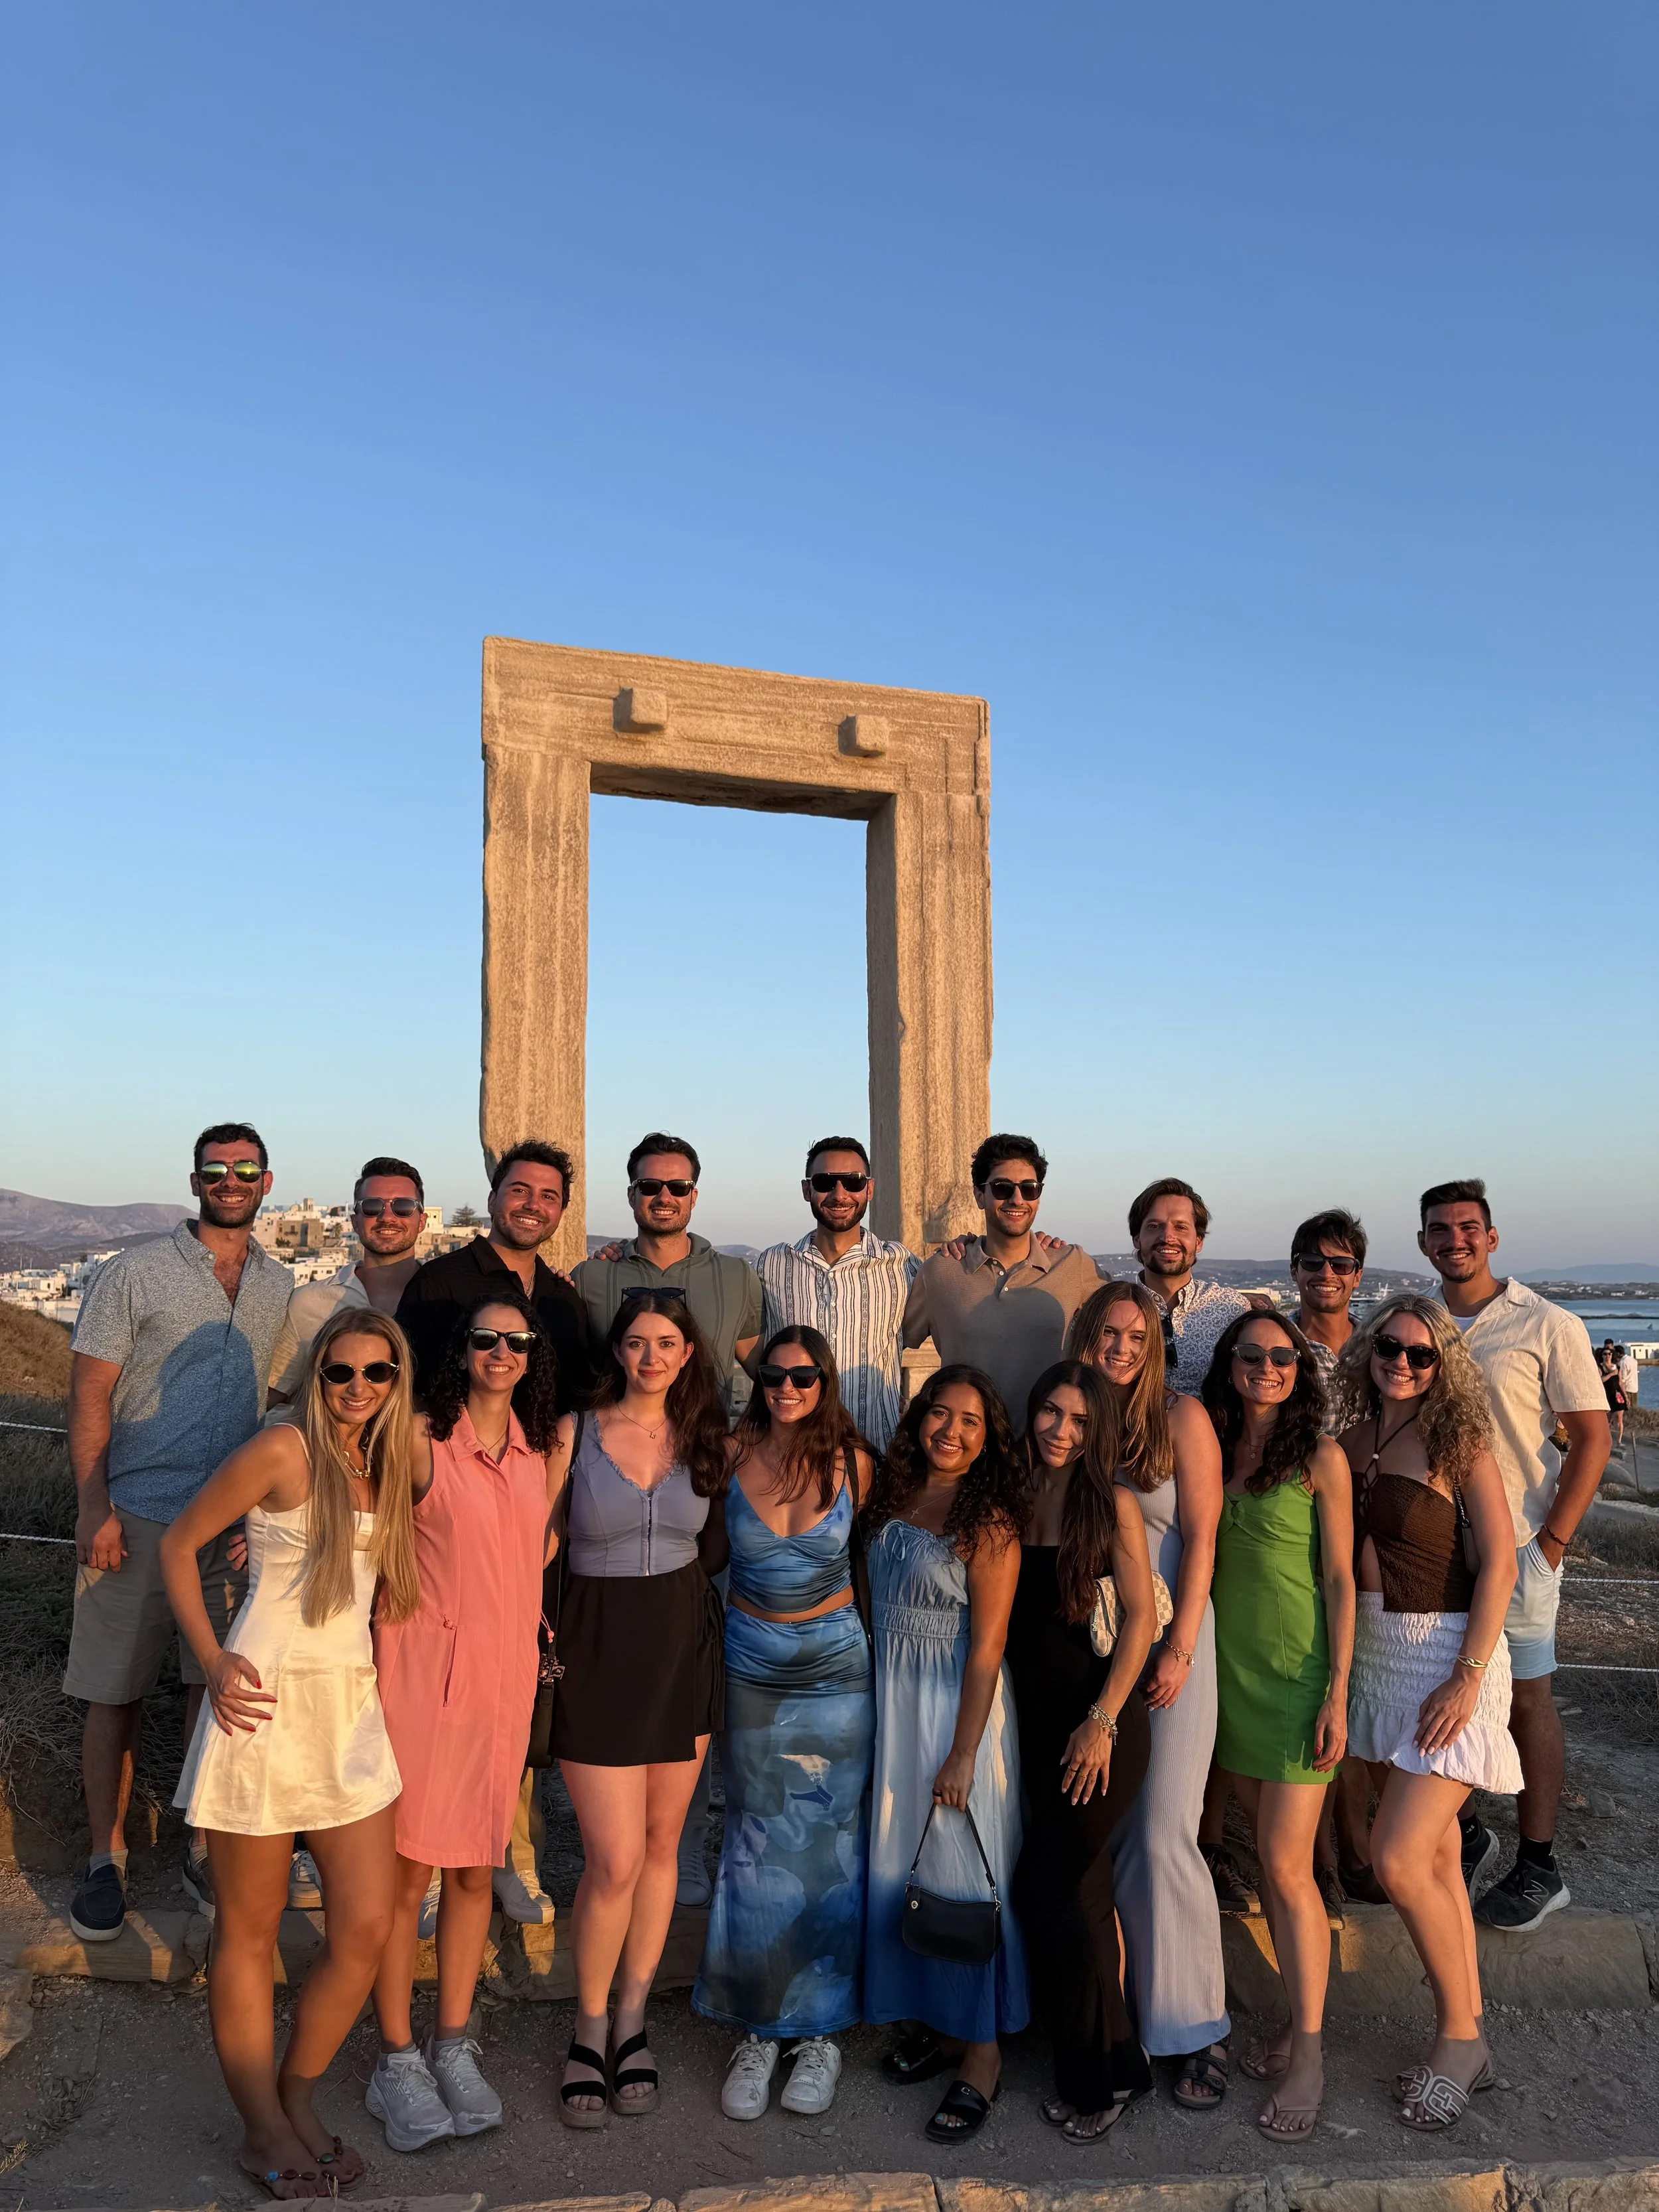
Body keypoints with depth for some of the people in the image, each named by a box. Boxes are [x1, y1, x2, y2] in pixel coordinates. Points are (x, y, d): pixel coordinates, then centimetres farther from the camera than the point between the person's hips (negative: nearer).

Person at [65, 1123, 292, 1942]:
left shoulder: (282, 1287, 8)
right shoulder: (134, 1273, -4)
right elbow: (90, 1395, -5)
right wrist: (93, 1508, -12)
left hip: (236, 1525, 3)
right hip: (135, 1519, -3)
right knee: (115, 1693, 6)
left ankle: (207, 1850, 25)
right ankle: (106, 1859, 22)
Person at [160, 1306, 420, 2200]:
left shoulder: (400, 1458, 7)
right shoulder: (283, 1450, -10)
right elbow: (177, 1545, -4)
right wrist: (213, 1662, -11)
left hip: (352, 1707, 6)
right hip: (267, 1700, -6)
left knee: (367, 1929, 6)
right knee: (250, 1930, 8)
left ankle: (298, 2102, 28)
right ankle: (262, 2131, 26)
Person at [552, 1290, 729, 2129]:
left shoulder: (705, 1439, 3)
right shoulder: (575, 1434, -7)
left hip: (684, 1648, 3)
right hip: (598, 1649, -3)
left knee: (661, 1844, 11)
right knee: (615, 1861, -4)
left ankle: (632, 2024, 28)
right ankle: (589, 2031, 19)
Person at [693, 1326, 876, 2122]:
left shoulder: (851, 1462, -5)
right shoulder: (731, 1455, -7)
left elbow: (868, 1554, 8)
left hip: (836, 1666, 0)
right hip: (751, 1665, 0)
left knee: (828, 1843, 6)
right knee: (757, 1844, 6)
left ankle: (819, 2029, 22)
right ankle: (758, 2028, 21)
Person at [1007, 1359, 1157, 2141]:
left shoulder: (1113, 1504, -8)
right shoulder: (1011, 1500, 3)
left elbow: (1141, 1619, -10)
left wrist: (1102, 1721, -13)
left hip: (1101, 1715, -4)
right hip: (1037, 1716, 4)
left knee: (1047, 1887, -4)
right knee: (1083, 1891, 13)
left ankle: (1095, 2076, 14)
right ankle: (1113, 2064, 29)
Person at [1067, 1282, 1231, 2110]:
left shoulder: (1182, 1418, -3)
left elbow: (1200, 1539, -5)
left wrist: (1180, 1649, -11)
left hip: (1166, 1638, -3)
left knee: (1160, 1832, -6)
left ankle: (1196, 2029, 7)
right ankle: (1108, 2007, 21)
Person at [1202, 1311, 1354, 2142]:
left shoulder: (1320, 1459, -7)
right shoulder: (1212, 1455, 6)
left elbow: (1340, 1579, -7)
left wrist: (1337, 1692, -11)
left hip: (1297, 1673, -5)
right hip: (1230, 1670, 5)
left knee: (1287, 1866, -5)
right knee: (1267, 1859, 13)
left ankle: (1308, 2056, 8)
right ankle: (1299, 2018, 27)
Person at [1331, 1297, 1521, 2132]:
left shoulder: (1458, 1442, -11)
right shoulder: (1353, 1437, 3)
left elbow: (1499, 1562, -13)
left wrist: (1468, 1677, -17)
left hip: (1448, 1652, -5)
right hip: (1374, 1653, 6)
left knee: (1398, 1858, -10)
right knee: (1437, 1852, 14)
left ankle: (1457, 2034, 11)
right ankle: (1469, 2038, 27)